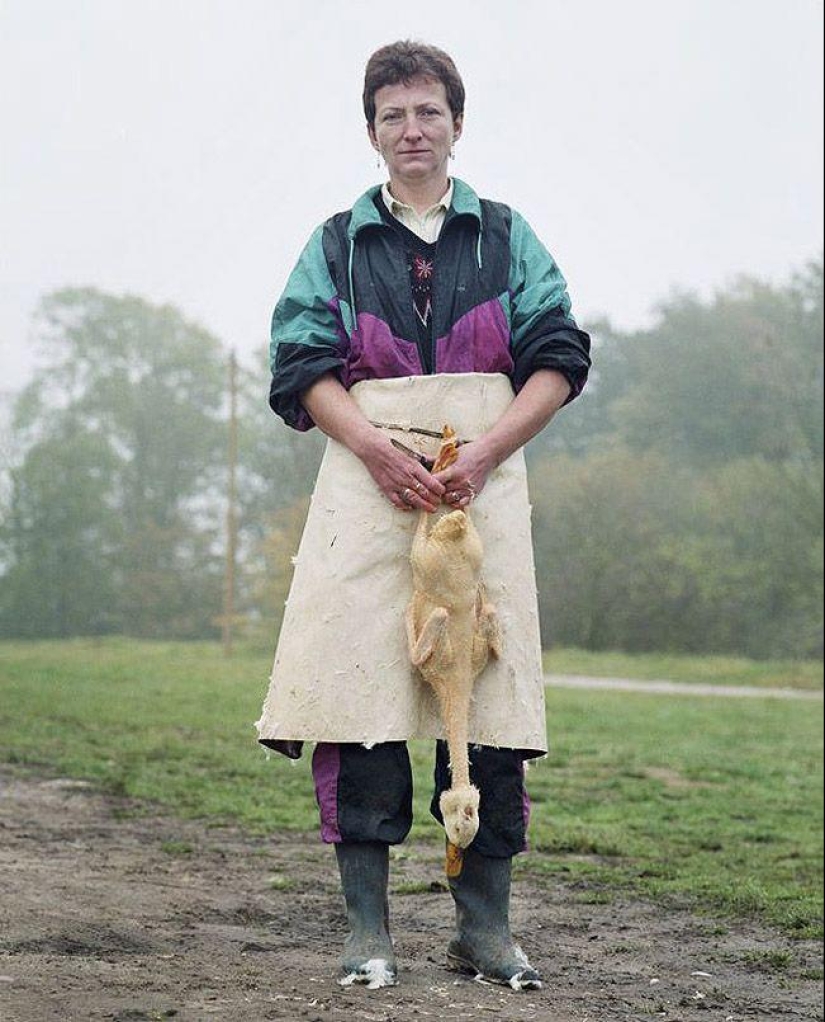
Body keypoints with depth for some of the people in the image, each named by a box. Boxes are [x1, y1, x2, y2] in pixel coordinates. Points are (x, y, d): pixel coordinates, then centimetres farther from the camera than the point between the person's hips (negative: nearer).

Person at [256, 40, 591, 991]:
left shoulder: (506, 237, 14)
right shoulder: (337, 244, 14)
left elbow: (558, 360, 6)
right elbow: (302, 366, 5)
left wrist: (482, 453, -9)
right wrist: (380, 449, -11)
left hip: (484, 480, 1)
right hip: (366, 478, 0)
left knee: (486, 688, -4)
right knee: (360, 687, -8)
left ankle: (484, 922, 3)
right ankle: (366, 924, -3)